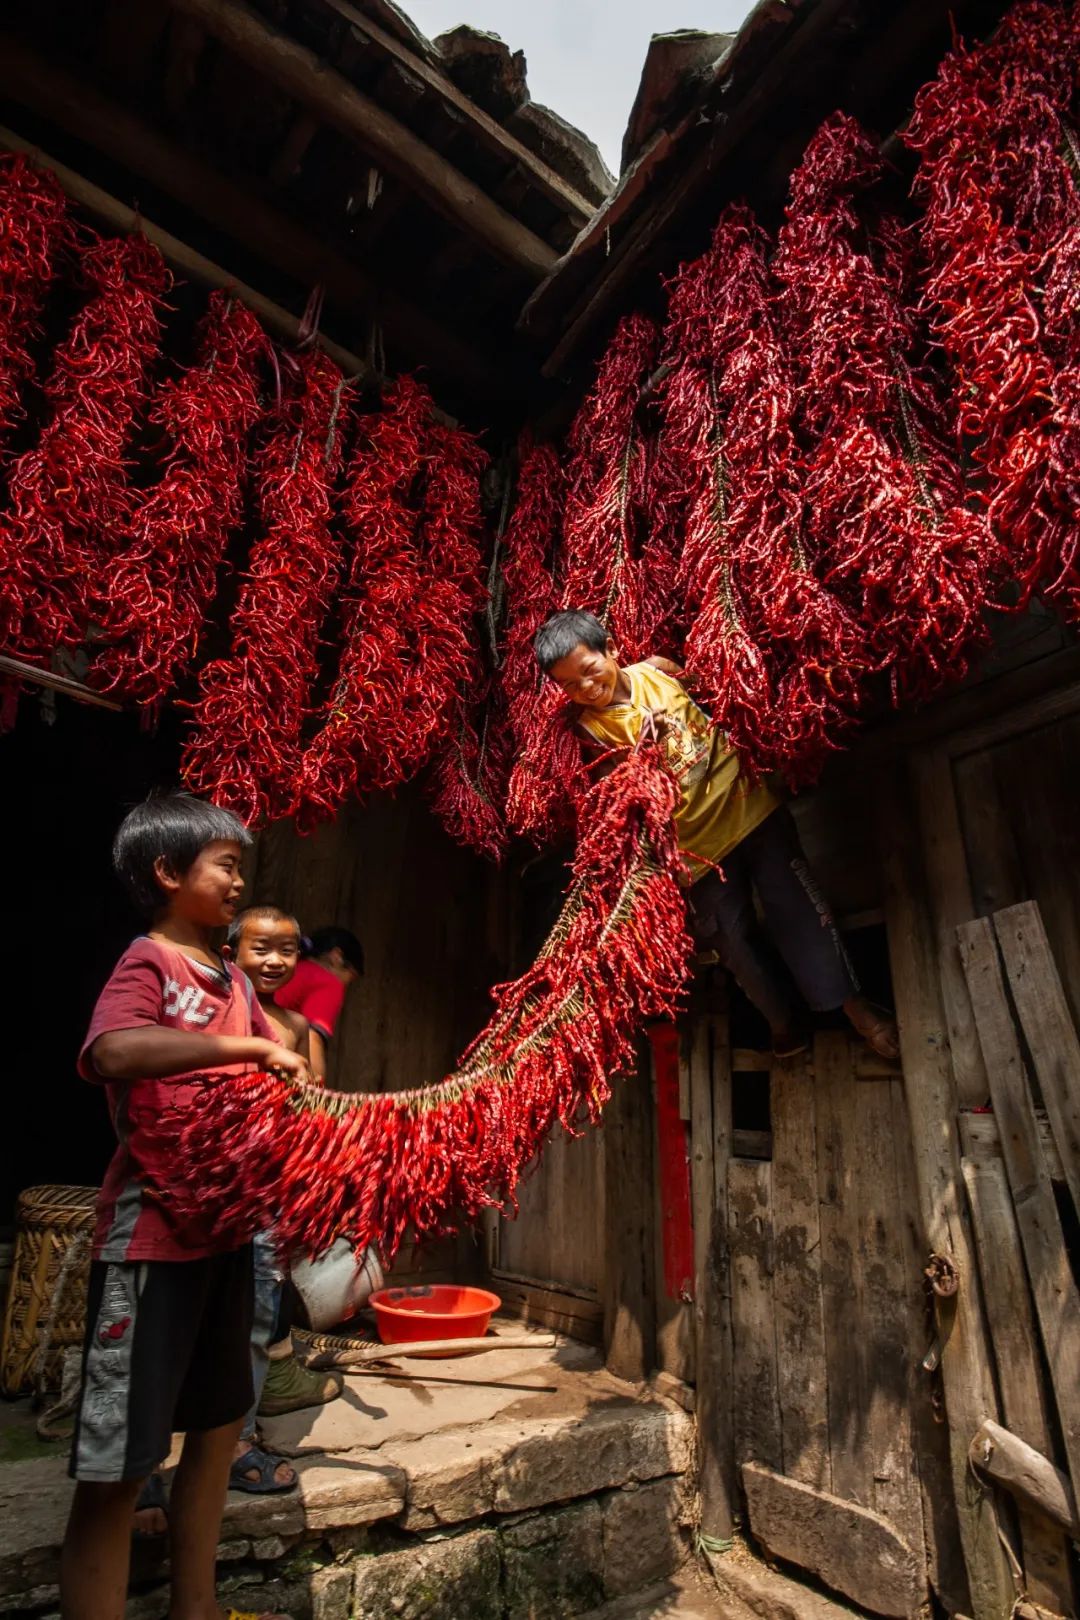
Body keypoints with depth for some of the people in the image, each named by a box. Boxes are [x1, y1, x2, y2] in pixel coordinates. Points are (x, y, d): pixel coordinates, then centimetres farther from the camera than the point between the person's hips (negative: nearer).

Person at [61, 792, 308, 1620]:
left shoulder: (233, 979, 10)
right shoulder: (147, 964, -13)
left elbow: (278, 1078, 19)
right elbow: (110, 1053, -35)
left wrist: (294, 1070, -1)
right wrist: (254, 1047, -32)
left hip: (223, 1228, 9)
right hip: (152, 1236, -8)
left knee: (218, 1423, 21)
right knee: (115, 1462, 2)